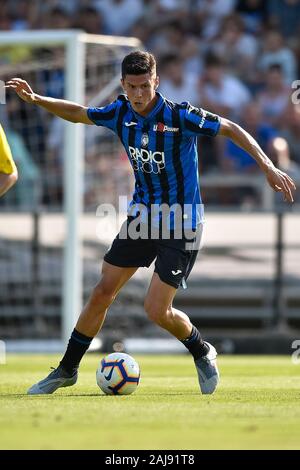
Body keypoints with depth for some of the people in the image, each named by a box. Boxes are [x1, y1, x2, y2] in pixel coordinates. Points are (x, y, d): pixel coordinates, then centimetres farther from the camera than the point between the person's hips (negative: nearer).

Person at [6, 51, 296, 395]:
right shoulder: (121, 112, -4)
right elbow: (78, 114, 13)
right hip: (142, 216, 5)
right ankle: (67, 370, 17)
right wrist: (36, 99, 2)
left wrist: (267, 166, -19)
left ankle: (202, 354, 19)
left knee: (157, 310, -10)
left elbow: (231, 130, -13)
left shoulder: (179, 116, -21)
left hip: (180, 224, -5)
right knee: (102, 292, 5)